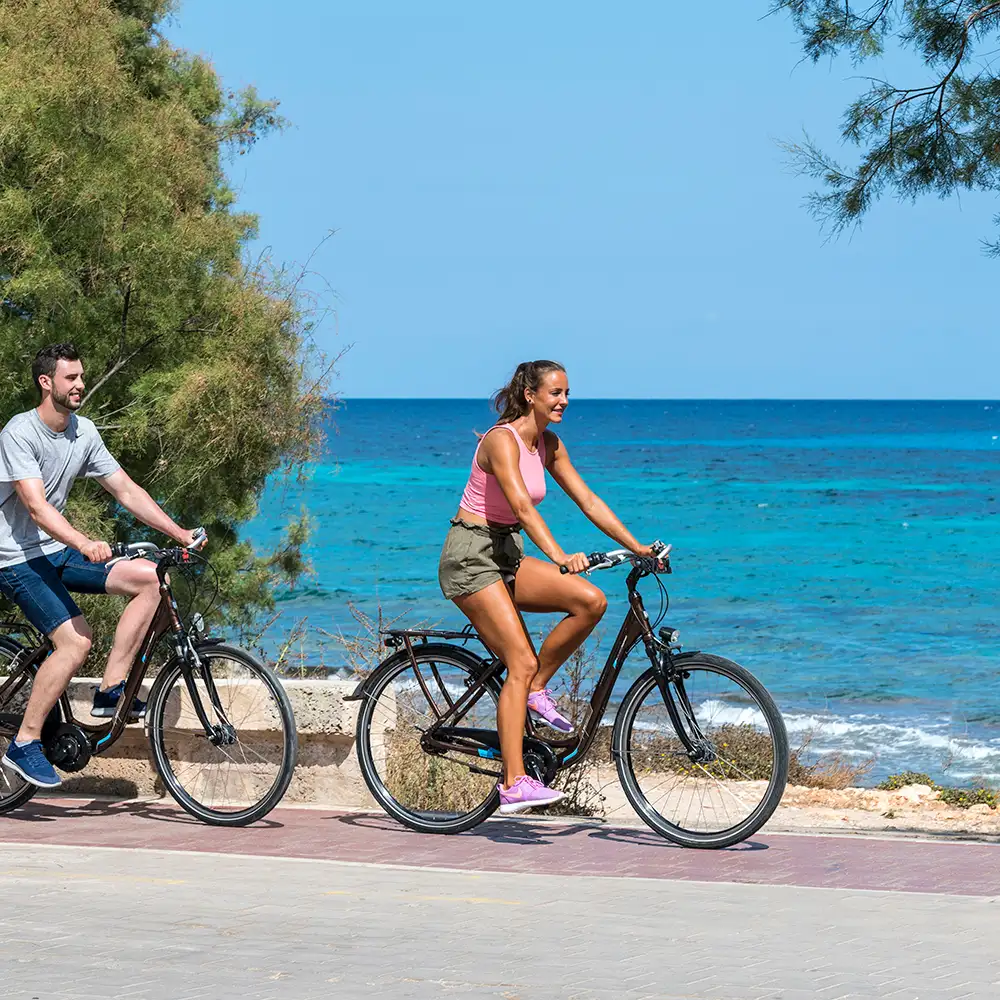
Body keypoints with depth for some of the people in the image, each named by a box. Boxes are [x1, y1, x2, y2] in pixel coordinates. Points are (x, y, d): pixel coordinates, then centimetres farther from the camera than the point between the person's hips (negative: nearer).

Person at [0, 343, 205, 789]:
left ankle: (110, 691, -4)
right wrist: (84, 543, -44)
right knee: (75, 640, -23)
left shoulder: (84, 432, 5)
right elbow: (37, 506, -29)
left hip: (58, 551, 8)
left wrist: (180, 533, -1)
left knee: (147, 576, -9)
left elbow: (126, 490, 8)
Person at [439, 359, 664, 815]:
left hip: (507, 555, 8)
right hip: (471, 554, -8)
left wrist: (636, 546, 0)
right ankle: (514, 785, -18)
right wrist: (559, 556, -44)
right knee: (522, 663, -18)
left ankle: (537, 691, 2)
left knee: (591, 601, -14)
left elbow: (588, 500, 9)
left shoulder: (548, 445, 8)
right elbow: (522, 506, -32)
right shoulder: (502, 440, -18)